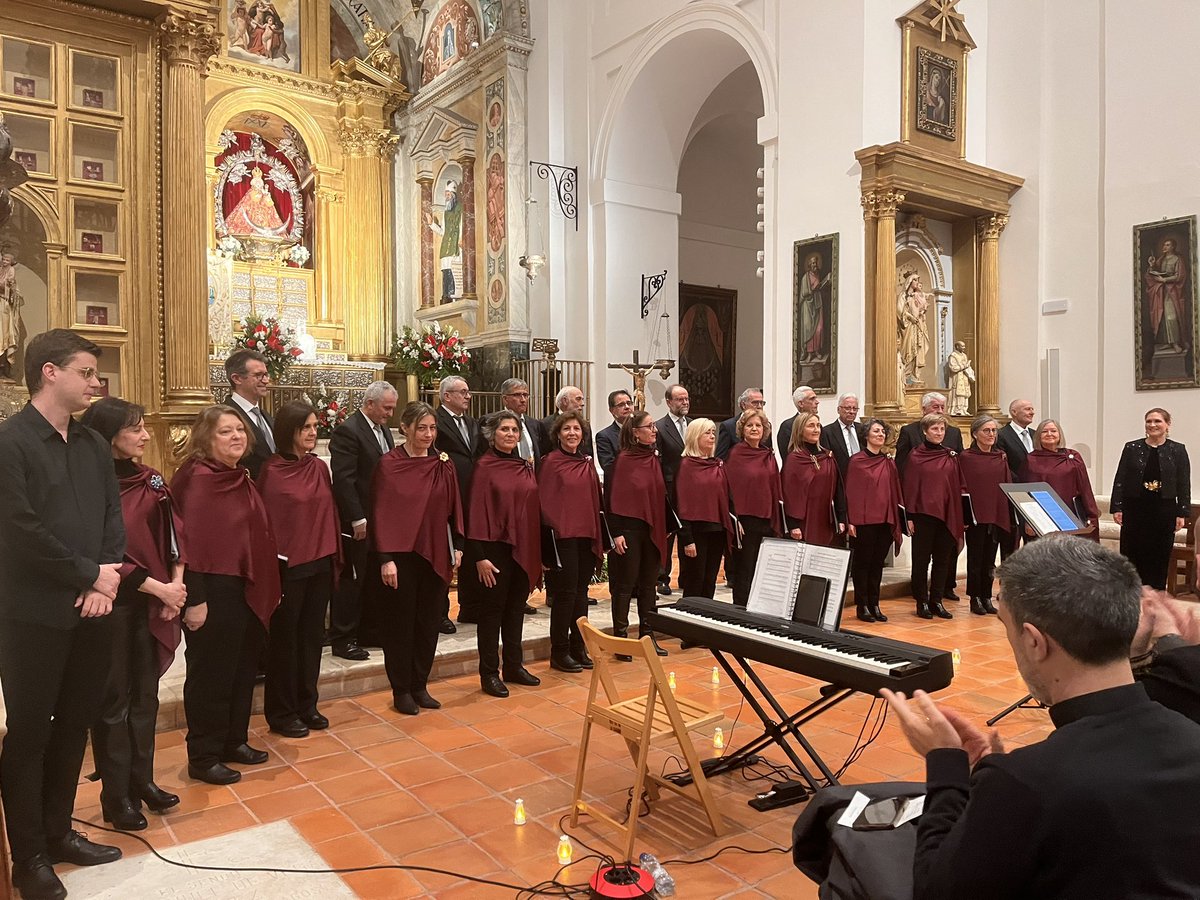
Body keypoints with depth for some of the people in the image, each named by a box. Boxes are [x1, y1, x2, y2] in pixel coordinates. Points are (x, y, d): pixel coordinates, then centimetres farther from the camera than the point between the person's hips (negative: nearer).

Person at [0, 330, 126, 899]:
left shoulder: (93, 444, 9)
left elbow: (113, 518, 8)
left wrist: (106, 582, -7)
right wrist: (91, 575, -12)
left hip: (91, 611, 6)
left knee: (73, 727, 16)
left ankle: (58, 831, 32)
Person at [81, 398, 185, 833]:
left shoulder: (149, 480, 6)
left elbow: (172, 533, 7)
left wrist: (176, 584, -6)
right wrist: (159, 587, -15)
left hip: (150, 604, 6)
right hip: (112, 605, -6)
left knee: (145, 695, 14)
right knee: (114, 702, 6)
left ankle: (142, 780, 28)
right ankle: (116, 796, 18)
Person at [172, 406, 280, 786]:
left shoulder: (241, 478, 11)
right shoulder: (198, 478, -14)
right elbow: (189, 540, -18)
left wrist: (267, 585, 15)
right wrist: (194, 598, -21)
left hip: (247, 590, 8)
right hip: (213, 592, -8)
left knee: (243, 669, 17)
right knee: (210, 674, 4)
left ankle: (234, 741, 32)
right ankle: (203, 758, 18)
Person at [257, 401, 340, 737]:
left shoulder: (319, 467, 5)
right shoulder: (272, 471, -11)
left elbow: (329, 512, 9)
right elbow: (266, 521, -9)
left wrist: (335, 559, 8)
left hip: (320, 563, 5)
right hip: (288, 567, -5)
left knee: (312, 635, 14)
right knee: (285, 638, 7)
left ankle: (307, 704, 28)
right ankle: (281, 713, 21)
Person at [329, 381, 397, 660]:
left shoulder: (383, 429, 12)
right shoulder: (348, 431, -15)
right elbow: (343, 479, -20)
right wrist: (357, 519, -21)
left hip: (380, 519, 8)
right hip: (358, 521, -8)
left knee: (374, 579, 15)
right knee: (352, 579, 0)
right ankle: (342, 639, 12)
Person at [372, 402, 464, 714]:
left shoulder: (443, 465, 4)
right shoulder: (389, 464, -8)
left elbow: (454, 508, 9)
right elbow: (381, 513, -9)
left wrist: (457, 547, 3)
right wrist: (385, 558, -14)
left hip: (436, 554, 4)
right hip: (401, 554, -4)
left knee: (428, 621, 11)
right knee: (400, 622, 6)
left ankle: (420, 685, 25)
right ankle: (401, 691, 19)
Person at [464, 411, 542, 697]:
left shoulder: (526, 468, 8)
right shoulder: (484, 466, -8)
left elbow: (534, 508, 11)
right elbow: (476, 512, -11)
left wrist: (539, 552, 8)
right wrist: (480, 556, -16)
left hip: (524, 548, 6)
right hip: (496, 547, -5)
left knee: (516, 607, 14)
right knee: (492, 608, 4)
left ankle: (514, 666, 26)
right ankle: (489, 674, 14)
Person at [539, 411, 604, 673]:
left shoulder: (587, 463, 11)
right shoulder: (551, 462, -5)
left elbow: (594, 499, 14)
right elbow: (544, 501, -8)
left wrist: (598, 536, 10)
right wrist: (549, 536, -12)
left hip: (586, 534, 6)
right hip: (562, 535, -6)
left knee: (581, 592, 11)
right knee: (565, 592, -2)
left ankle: (578, 648, 21)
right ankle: (559, 652, 10)